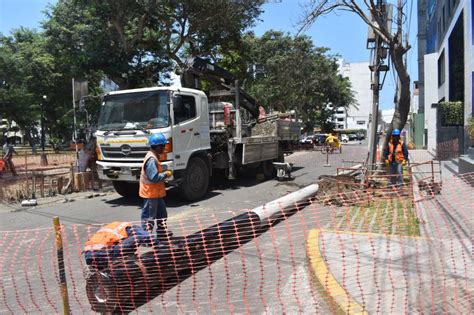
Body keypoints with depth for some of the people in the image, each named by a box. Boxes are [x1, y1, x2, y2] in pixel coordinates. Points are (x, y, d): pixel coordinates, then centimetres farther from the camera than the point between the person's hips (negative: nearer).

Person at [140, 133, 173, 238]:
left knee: (162, 213, 21)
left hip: (156, 192, 11)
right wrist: (165, 174, -15)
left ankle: (162, 232, 34)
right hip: (150, 193, -11)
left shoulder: (154, 157, 10)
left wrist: (164, 173, 8)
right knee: (149, 216, 0)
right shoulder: (151, 159, -22)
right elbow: (154, 177, -27)